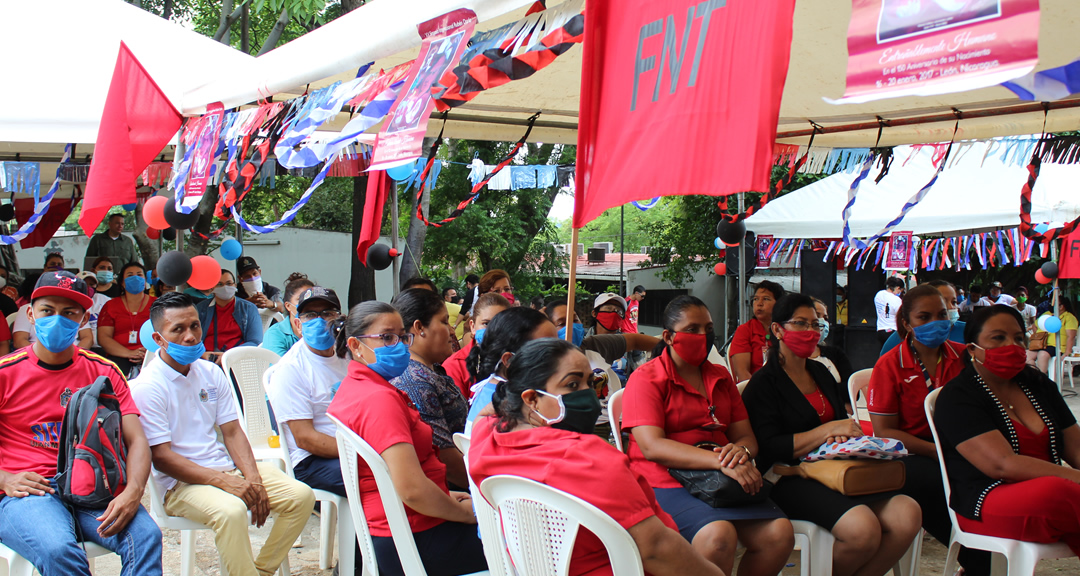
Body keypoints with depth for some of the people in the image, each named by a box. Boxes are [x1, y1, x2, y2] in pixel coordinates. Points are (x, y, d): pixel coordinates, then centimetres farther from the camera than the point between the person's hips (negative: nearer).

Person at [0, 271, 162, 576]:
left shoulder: (104, 372, 12)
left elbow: (136, 439, 3)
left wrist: (133, 491, -17)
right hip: (30, 491, -2)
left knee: (146, 536, -29)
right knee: (58, 550, -36)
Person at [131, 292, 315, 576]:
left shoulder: (211, 373, 11)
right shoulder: (147, 387, -10)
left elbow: (232, 431, 10)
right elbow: (161, 457, -15)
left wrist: (253, 478, -8)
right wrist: (224, 481, -22)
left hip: (226, 468, 7)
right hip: (181, 482, -7)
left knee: (301, 496, -9)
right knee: (231, 510, -36)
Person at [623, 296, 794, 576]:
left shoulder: (721, 377, 20)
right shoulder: (646, 378, 0)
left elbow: (746, 435, 16)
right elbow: (652, 446, -13)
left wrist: (740, 451, -12)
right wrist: (719, 461, -24)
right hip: (667, 482, -6)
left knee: (780, 532, -20)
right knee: (718, 534, -34)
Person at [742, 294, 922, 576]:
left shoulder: (821, 373, 22)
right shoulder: (763, 385, -1)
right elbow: (770, 449, -12)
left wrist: (843, 435, 0)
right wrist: (829, 430, -14)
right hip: (790, 479, -7)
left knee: (908, 514, -21)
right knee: (862, 527, -33)